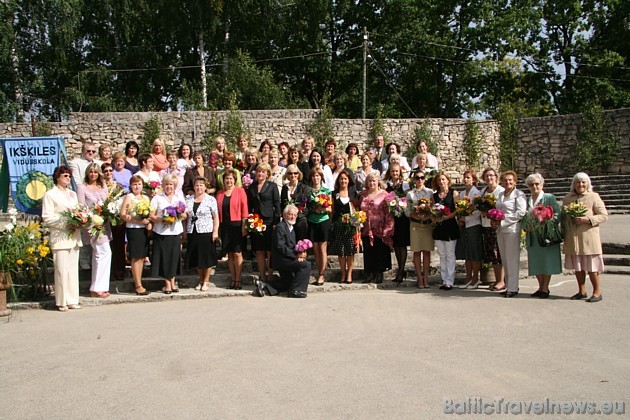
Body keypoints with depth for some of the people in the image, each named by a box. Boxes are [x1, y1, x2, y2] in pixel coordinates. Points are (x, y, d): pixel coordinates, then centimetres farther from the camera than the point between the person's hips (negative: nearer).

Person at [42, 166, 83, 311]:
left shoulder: (73, 194, 20)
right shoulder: (50, 195, 0)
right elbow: (47, 218, -7)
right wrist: (65, 223, -16)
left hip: (74, 236, 6)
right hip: (60, 237, -6)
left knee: (73, 269, 6)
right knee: (62, 269, -6)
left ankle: (72, 300, 11)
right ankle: (62, 301, 0)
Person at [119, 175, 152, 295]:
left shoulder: (145, 198, 14)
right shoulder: (129, 197, -4)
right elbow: (123, 214, -12)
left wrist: (149, 223, 0)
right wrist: (139, 221, -19)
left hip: (144, 230, 6)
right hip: (133, 230, -6)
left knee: (142, 258, 7)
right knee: (136, 258, -5)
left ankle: (138, 284, 14)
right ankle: (138, 286, -1)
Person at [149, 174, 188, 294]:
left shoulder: (179, 198, 13)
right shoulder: (157, 198, 3)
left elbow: (185, 215, 13)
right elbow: (151, 216, -3)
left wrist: (182, 215, -9)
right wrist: (162, 220, -18)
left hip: (176, 232, 3)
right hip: (161, 233, -2)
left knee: (174, 257, 5)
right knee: (164, 258, -1)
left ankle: (172, 282, 18)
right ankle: (167, 283, 10)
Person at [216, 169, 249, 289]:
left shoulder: (240, 191, 0)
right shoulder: (220, 194, 12)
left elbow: (244, 209, -5)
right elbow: (218, 211, 11)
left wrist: (244, 226, -11)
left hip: (237, 225, -4)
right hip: (225, 226, 4)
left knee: (237, 253, -5)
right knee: (229, 253, 7)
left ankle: (238, 280, 2)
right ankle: (232, 279, 14)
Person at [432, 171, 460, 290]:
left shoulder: (454, 193, 0)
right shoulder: (434, 195, 13)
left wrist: (445, 217, -16)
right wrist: (434, 218, -7)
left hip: (450, 227, -4)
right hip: (438, 228, 5)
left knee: (450, 255, -2)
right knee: (442, 256, 8)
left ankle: (449, 281, 1)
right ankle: (444, 280, 13)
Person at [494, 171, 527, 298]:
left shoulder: (519, 194, -3)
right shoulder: (500, 195, 18)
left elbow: (521, 213, -12)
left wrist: (502, 221, -15)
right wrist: (493, 220, 2)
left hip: (512, 229, -7)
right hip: (500, 230, 7)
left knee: (512, 259, -5)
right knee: (505, 259, 9)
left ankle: (513, 288, 0)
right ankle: (509, 286, 15)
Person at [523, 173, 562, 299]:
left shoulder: (549, 198, -1)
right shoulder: (527, 200, 13)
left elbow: (557, 215, -7)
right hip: (532, 237, 5)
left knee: (546, 261, 0)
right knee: (535, 263, 8)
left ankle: (545, 288, 10)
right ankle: (541, 287, 20)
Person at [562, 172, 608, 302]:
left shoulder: (594, 197, 0)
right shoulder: (567, 198, 13)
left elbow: (604, 215, -3)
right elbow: (563, 216, 20)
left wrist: (587, 219, -16)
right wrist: (564, 231, 8)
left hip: (589, 237, -4)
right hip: (572, 237, 4)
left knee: (591, 266, -2)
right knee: (577, 266, 9)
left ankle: (597, 292, 10)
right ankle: (582, 291, 20)